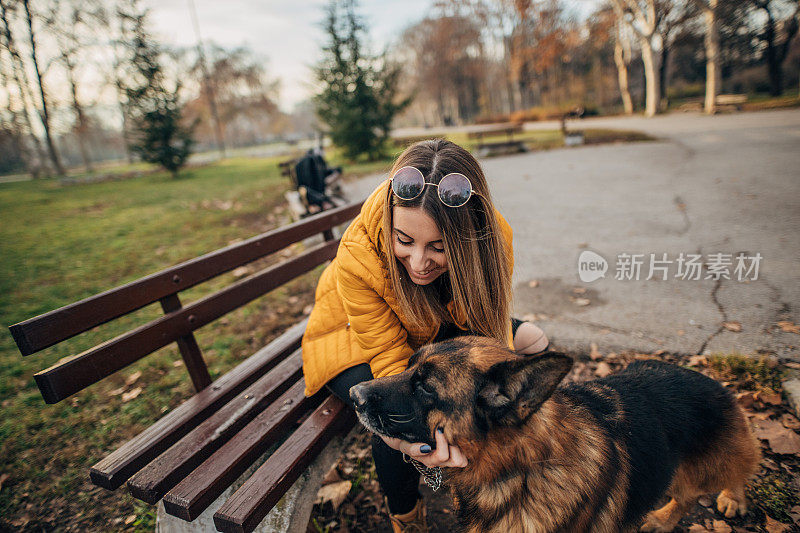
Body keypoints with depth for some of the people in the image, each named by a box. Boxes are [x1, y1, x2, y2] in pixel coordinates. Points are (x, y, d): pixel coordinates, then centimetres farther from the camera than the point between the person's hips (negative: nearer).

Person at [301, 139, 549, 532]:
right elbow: (390, 356, -28)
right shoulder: (358, 257, -38)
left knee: (531, 340, -8)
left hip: (443, 330, 4)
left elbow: (491, 334, -21)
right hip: (359, 341, -3)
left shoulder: (490, 237, -28)